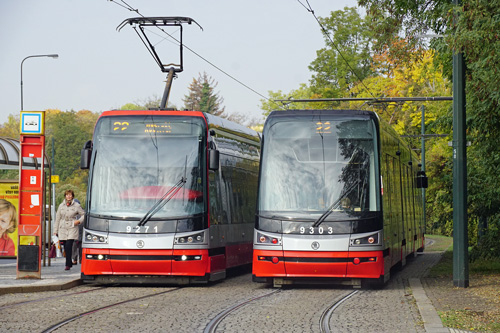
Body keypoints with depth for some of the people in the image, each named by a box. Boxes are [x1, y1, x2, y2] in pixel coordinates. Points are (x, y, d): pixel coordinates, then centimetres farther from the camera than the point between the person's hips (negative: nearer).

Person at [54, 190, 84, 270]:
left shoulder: (76, 205, 2)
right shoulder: (61, 206, 11)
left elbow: (83, 215, 9)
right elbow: (57, 218, 15)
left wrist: (79, 221, -9)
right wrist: (55, 230, 12)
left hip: (72, 228, -4)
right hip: (63, 229, 4)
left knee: (68, 246, -15)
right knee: (66, 248, 5)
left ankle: (68, 264, -13)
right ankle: (70, 263, 19)